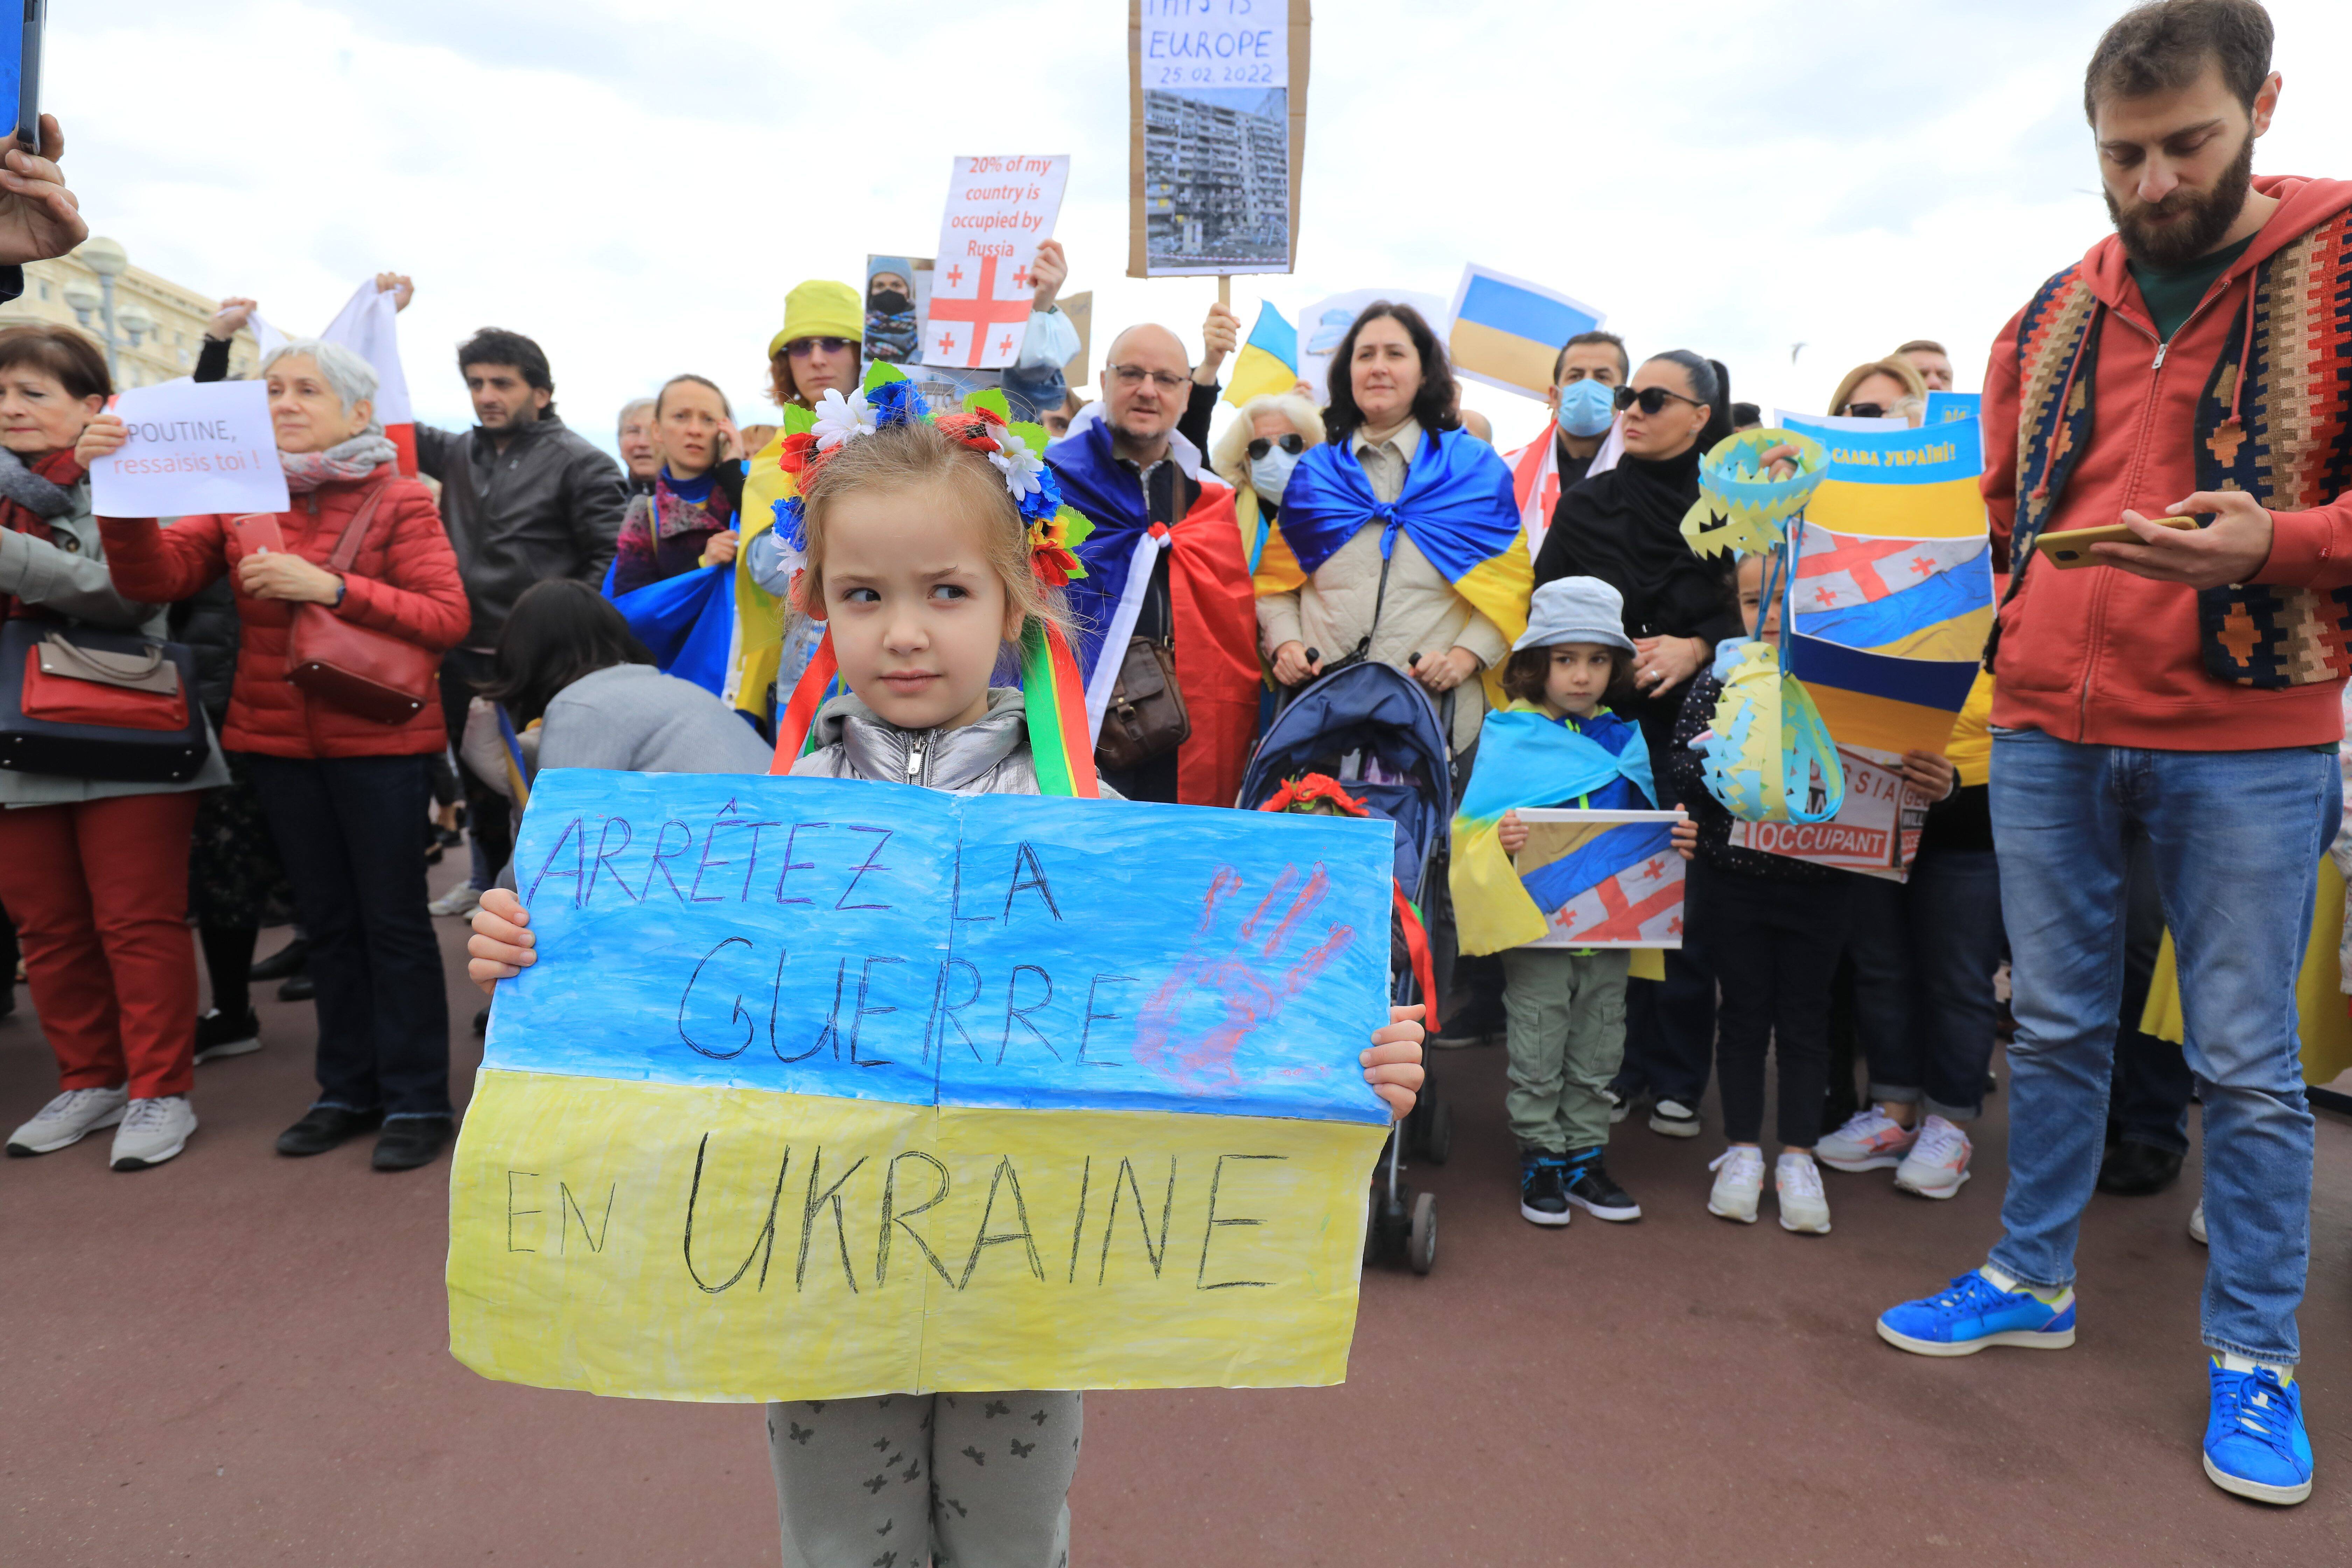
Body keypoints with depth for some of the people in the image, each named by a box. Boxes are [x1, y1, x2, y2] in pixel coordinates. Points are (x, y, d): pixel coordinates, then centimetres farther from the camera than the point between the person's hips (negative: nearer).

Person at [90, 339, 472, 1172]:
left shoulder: (400, 501, -4)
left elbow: (448, 617, -14)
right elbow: (154, 575, -4)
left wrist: (331, 586, -23)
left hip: (377, 737, -5)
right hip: (278, 738, 5)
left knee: (394, 922, 0)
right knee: (327, 920, 13)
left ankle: (416, 1099, 10)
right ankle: (349, 1089, 25)